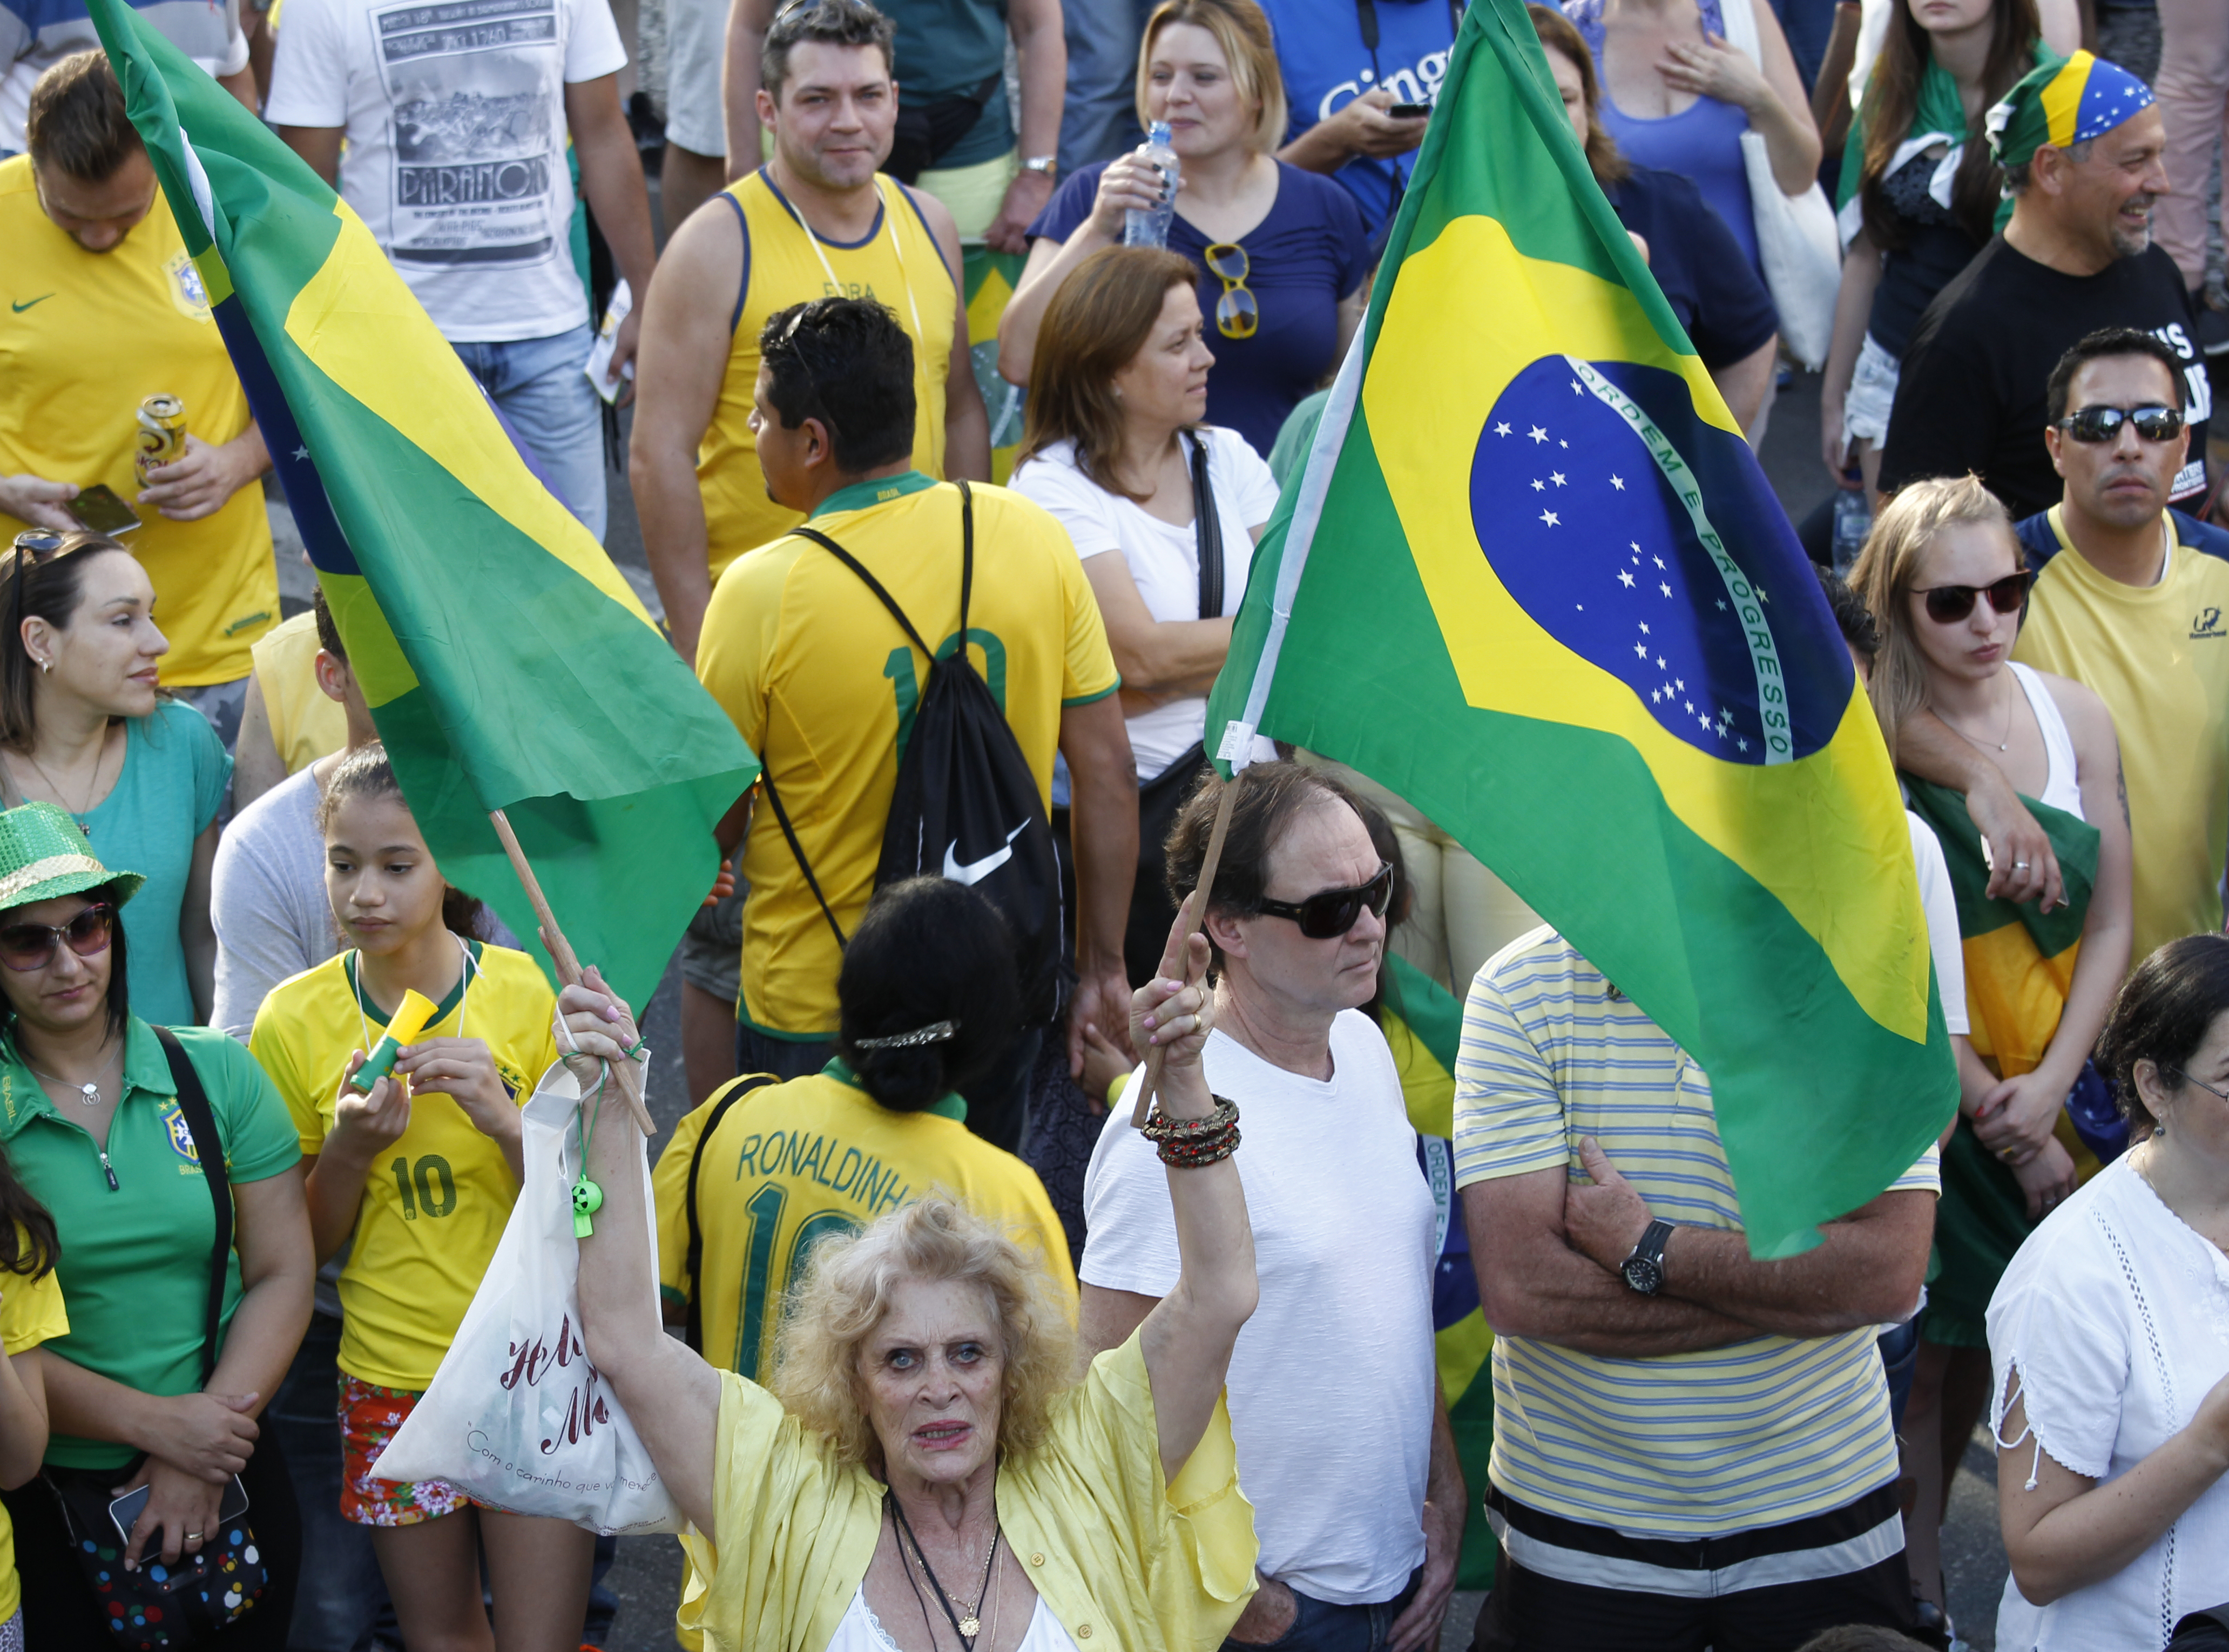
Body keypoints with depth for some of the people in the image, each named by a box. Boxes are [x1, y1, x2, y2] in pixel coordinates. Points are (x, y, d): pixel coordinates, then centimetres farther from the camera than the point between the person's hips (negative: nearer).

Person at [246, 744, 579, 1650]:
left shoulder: (531, 994, -7)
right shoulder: (294, 1021, -4)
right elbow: (304, 1246, 3)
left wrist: (503, 1119, -20)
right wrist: (349, 1149, -16)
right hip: (391, 1383, 2)